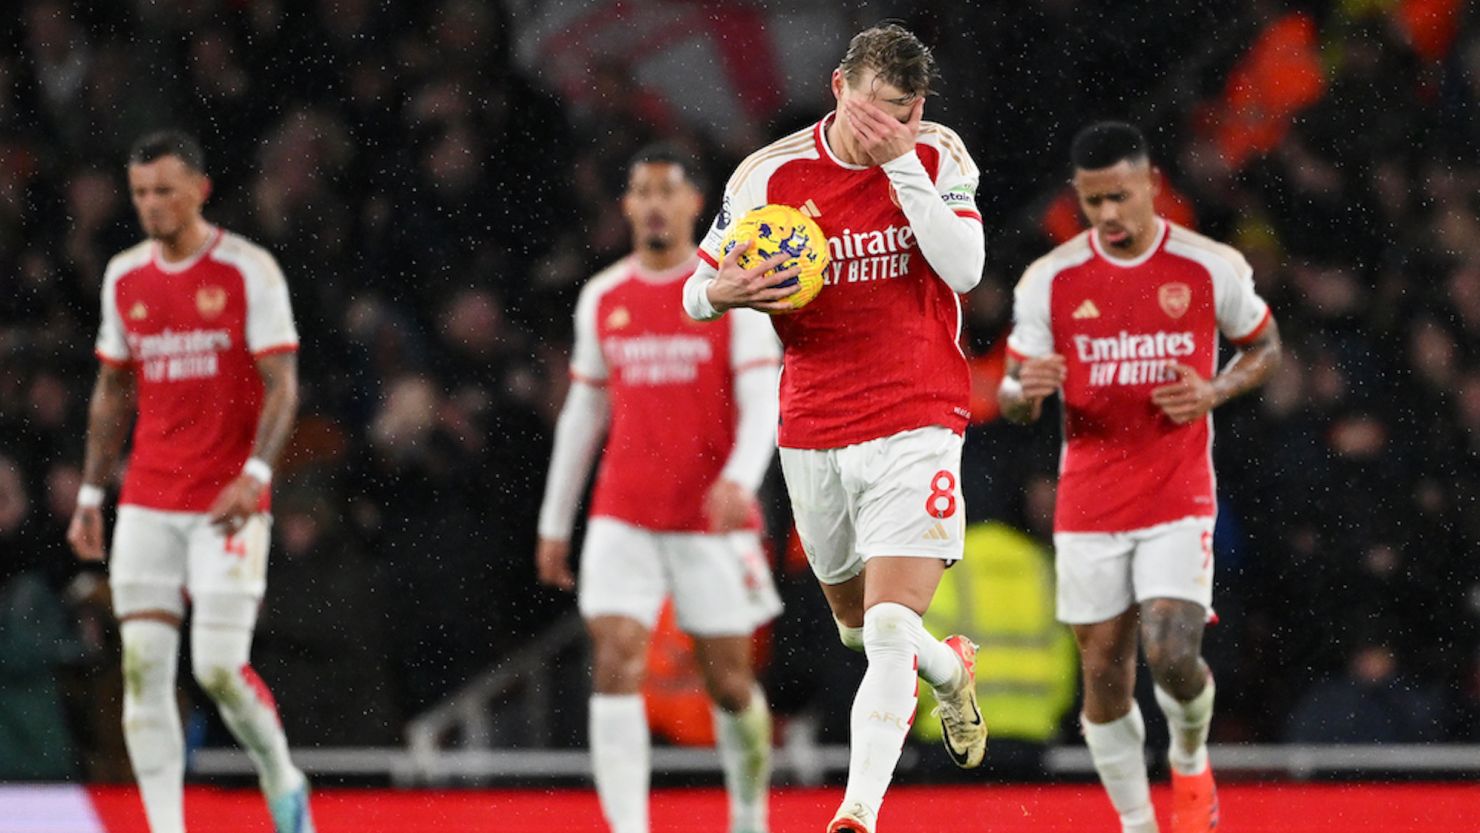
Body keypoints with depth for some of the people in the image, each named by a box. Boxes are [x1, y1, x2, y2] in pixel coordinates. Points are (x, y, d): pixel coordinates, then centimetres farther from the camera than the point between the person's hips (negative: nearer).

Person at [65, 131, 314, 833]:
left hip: (227, 505, -5)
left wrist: (255, 473, -22)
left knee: (219, 668, -10)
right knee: (142, 669, -5)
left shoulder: (249, 271, -6)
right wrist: (89, 496, 15)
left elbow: (282, 388, -8)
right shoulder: (124, 276, 10)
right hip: (147, 504, 5)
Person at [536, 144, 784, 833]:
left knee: (728, 683, 5)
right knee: (615, 664, -14)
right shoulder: (603, 298, 9)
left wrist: (739, 479, -29)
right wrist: (554, 523, 16)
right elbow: (583, 414, 17)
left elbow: (762, 405, -10)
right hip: (623, 518, 2)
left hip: (713, 519, -2)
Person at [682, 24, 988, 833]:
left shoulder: (937, 156, -3)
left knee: (890, 629, -17)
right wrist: (727, 293, -20)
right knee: (856, 624, 16)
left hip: (916, 425, -3)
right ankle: (949, 667, 48)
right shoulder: (770, 174, -3)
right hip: (813, 432, 3)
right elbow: (696, 292, 4)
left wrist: (900, 161, -21)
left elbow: (963, 267, -16)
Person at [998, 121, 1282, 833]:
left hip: (1179, 500, -2)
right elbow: (1012, 402, 3)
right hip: (1088, 505, 2)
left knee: (1172, 655, -16)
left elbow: (1265, 347, 12)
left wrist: (1215, 392, -9)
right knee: (1105, 673, 3)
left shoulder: (1212, 268, -4)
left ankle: (1191, 764, 16)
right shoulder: (1049, 280, -2)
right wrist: (1025, 390, -22)